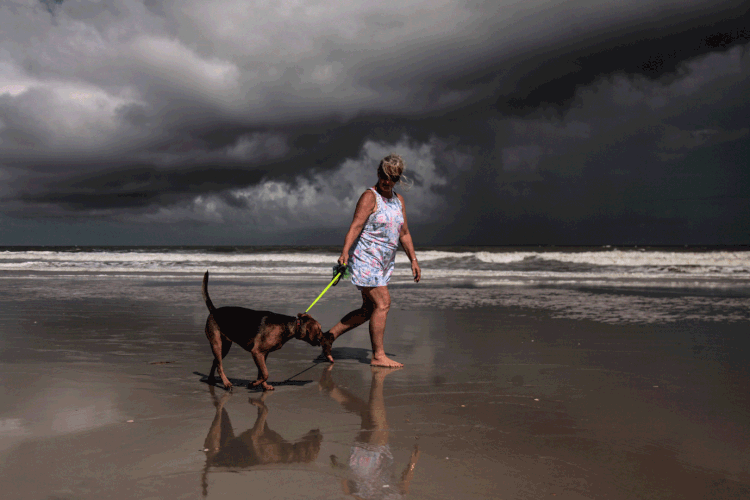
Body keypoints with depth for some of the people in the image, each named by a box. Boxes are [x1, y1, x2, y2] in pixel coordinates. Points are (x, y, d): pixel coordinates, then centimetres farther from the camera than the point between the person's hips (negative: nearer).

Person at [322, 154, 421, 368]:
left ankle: (330, 336, 18)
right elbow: (356, 226, -20)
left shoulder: (398, 200, 15)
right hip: (366, 259, -9)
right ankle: (378, 356, -5)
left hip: (383, 264, 9)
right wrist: (345, 252, -33)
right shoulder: (370, 197, -10)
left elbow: (404, 233, 19)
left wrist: (413, 260, 14)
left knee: (368, 310, 9)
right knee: (382, 304, -12)